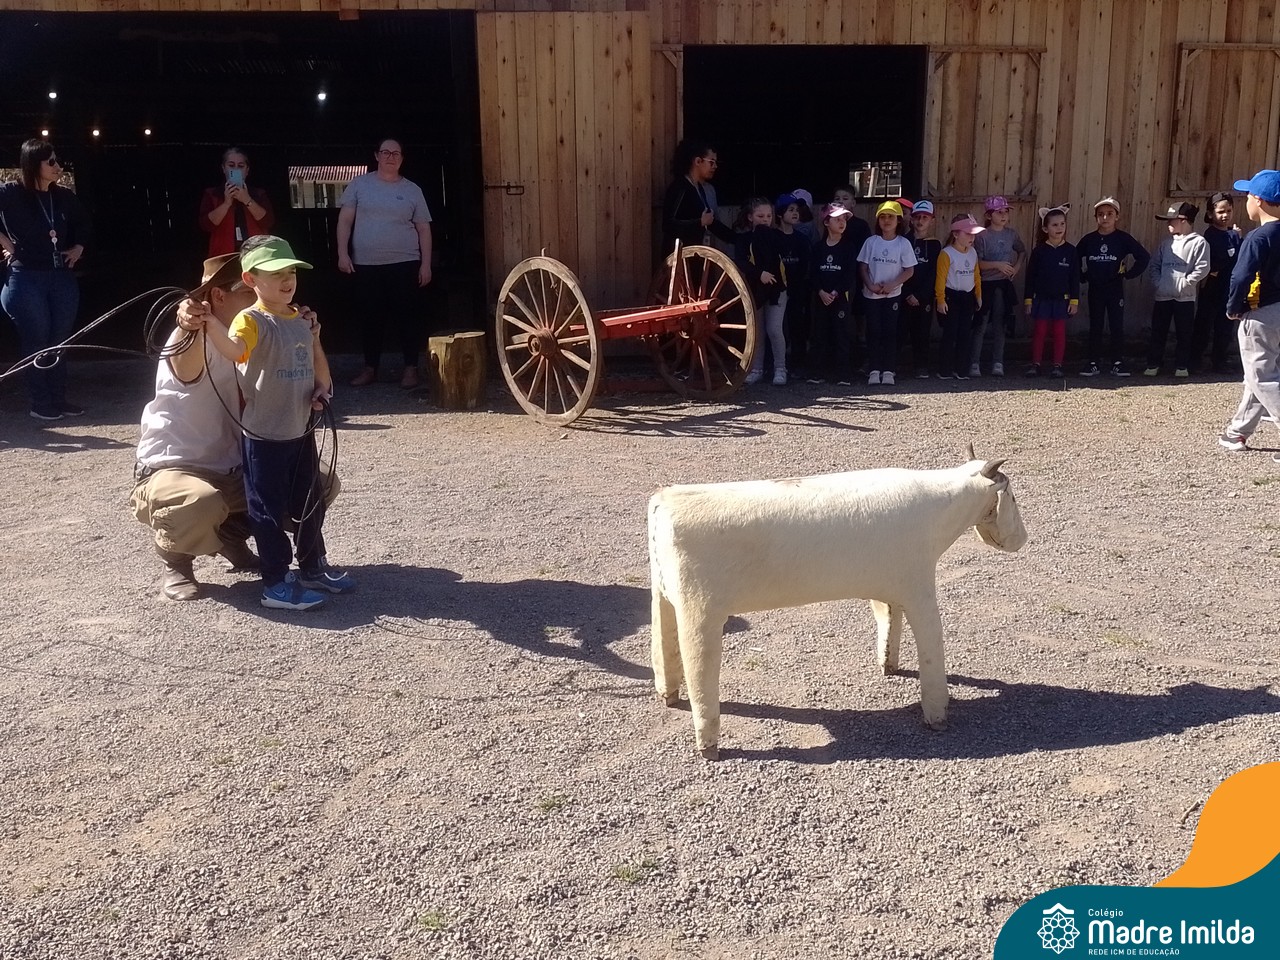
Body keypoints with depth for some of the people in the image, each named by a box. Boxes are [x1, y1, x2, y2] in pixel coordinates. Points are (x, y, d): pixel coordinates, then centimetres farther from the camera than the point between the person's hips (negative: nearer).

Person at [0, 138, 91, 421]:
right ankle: (41, 404, 9)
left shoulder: (64, 197, 7)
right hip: (27, 279, -5)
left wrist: (79, 247, 10)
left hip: (62, 278, 5)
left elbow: (84, 225, 24)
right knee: (36, 343, 1)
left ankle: (59, 400, 18)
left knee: (59, 342, 9)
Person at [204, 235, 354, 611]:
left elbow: (318, 360, 21)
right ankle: (276, 584, 10)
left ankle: (314, 568, 36)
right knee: (269, 510, 1)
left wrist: (322, 387, 2)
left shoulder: (303, 319, 8)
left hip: (301, 431, 8)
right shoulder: (252, 320, -15)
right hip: (265, 436, -7)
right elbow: (233, 350, -36)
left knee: (310, 503, 19)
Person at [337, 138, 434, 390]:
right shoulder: (359, 184, 7)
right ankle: (370, 368, 16)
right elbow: (345, 220, 6)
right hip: (366, 264, 1)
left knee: (407, 315, -3)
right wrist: (343, 253, -4)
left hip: (404, 263, -1)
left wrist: (426, 264, 0)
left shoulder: (412, 190, 7)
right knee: (370, 317, 6)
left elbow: (424, 230, 7)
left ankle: (411, 368, 6)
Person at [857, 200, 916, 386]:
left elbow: (909, 271, -3)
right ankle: (874, 370, 5)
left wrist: (892, 285, -15)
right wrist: (870, 285, -13)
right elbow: (863, 267, 2)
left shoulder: (903, 243, -2)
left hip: (893, 295, -1)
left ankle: (889, 370, 4)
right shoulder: (871, 242, 1)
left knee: (890, 332, 0)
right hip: (871, 294, 1)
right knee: (873, 332, 1)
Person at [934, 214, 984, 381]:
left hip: (968, 297, 6)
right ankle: (944, 371, 3)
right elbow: (940, 278, -14)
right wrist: (941, 300, -16)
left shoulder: (973, 253, 9)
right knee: (950, 335, -4)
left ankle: (961, 370, 12)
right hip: (951, 297, -6)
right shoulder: (947, 254, -12)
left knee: (964, 335, 6)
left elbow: (977, 275, 16)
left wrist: (978, 296, 16)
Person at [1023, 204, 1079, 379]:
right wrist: (1028, 300, -1)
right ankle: (1035, 364, 8)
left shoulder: (1070, 251, 0)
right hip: (1042, 298, 0)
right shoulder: (1039, 251, -1)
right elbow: (1030, 277, 1)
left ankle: (1058, 365, 11)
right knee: (1040, 331, 2)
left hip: (1062, 299, 1)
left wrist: (1074, 300, -2)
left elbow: (1075, 278, 2)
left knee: (1060, 332, 4)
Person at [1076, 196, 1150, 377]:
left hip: (1115, 289, -2)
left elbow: (1144, 257, -5)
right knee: (1095, 327, 6)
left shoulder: (1123, 238, -5)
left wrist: (1129, 274, -7)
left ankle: (1118, 363, 8)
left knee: (1117, 326, 2)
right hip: (1095, 289, 2)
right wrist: (1083, 276, 2)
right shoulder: (1088, 240, 0)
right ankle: (1094, 363, 11)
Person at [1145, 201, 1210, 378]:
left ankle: (1182, 366, 14)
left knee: (1183, 333, 5)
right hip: (1162, 295, 5)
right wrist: (1158, 281, -1)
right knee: (1158, 332, 7)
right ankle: (1153, 364, 16)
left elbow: (1202, 268, -13)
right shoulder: (1167, 242, 12)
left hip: (1185, 297, -5)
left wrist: (1184, 283, -14)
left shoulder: (1198, 242, -6)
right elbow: (1154, 265, 13)